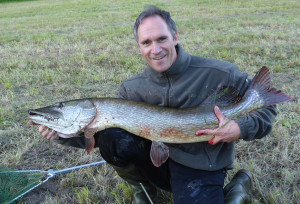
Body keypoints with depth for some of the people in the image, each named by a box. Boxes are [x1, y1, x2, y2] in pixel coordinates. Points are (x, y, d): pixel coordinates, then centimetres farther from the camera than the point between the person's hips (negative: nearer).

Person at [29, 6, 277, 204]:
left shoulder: (220, 74, -16)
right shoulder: (132, 89, -6)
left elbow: (266, 105, -5)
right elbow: (94, 130, -1)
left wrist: (241, 128, -25)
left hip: (201, 170, -2)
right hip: (157, 158, 3)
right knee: (109, 136, -20)